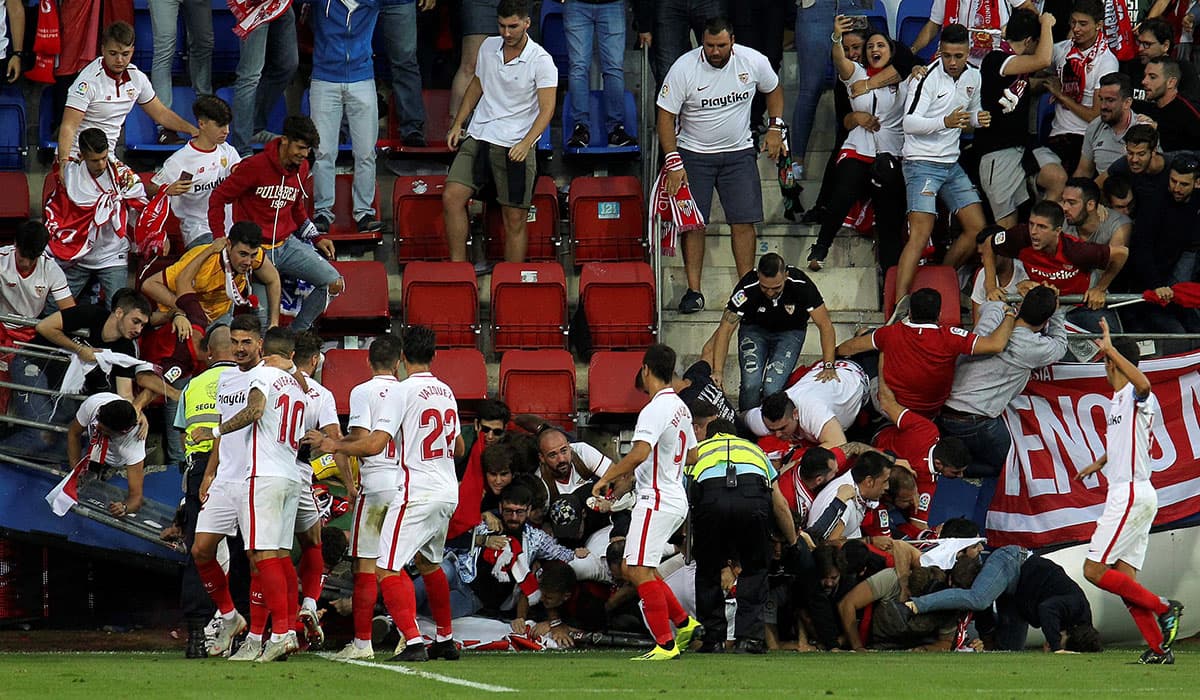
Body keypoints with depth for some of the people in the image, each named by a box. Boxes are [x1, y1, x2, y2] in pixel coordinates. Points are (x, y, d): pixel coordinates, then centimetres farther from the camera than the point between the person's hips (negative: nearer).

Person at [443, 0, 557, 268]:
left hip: (515, 147, -4)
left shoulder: (541, 61, -9)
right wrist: (458, 125, 15)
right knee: (452, 198, -13)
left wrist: (526, 143, -28)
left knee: (515, 220, -3)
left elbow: (547, 109, -15)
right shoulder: (489, 47, 7)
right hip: (478, 136, 4)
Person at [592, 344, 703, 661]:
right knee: (633, 570, 16)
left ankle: (666, 644, -12)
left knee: (640, 571, -10)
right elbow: (692, 455, 26)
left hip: (657, 501, -10)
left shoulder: (655, 410, -16)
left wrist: (608, 476, -18)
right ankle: (684, 623, 15)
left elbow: (640, 453, -30)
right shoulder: (680, 408, 14)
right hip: (676, 499, 10)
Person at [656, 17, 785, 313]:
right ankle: (694, 291, 1)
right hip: (694, 153, -2)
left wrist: (775, 127, 3)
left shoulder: (753, 61, -9)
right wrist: (674, 162, -18)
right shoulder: (684, 68, -17)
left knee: (743, 221, -4)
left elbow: (773, 89, 13)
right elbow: (666, 116, -12)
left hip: (739, 153, 2)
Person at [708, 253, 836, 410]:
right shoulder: (748, 289, -30)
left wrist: (828, 367, -31)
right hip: (754, 329, 1)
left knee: (772, 388, -22)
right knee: (751, 384, -22)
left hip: (790, 332, -1)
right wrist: (718, 372, -35)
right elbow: (725, 329, -25)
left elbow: (825, 325, -23)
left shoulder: (801, 284, -31)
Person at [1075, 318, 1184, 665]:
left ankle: (1163, 608, -10)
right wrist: (1097, 464, 48)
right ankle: (1159, 648, 0)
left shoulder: (1138, 398, -11)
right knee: (1124, 579, 4)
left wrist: (1110, 349, -36)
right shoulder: (1118, 400, 18)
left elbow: (1143, 383, -38)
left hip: (1131, 492, -10)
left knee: (1094, 570, -12)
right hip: (1125, 492, 10)